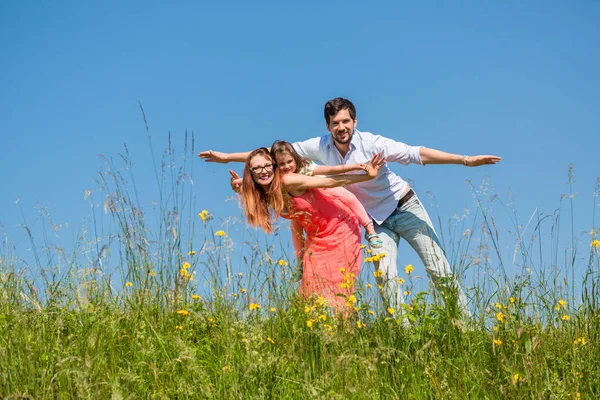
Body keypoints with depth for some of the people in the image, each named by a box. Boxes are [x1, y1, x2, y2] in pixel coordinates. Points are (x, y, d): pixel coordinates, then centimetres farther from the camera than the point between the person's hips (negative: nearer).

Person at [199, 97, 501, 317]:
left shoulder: (371, 143, -22)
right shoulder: (321, 147, -10)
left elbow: (416, 153, -28)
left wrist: (464, 160, -37)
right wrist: (227, 157, -1)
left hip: (405, 208, -3)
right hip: (376, 220, 3)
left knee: (437, 268, -8)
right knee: (385, 276, -13)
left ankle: (466, 323, 1)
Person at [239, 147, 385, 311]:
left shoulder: (288, 182, -23)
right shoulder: (264, 197, -3)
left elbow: (332, 181, -23)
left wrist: (368, 175, -27)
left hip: (341, 229, -7)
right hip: (316, 239, 7)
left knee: (339, 290, -6)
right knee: (312, 292, 5)